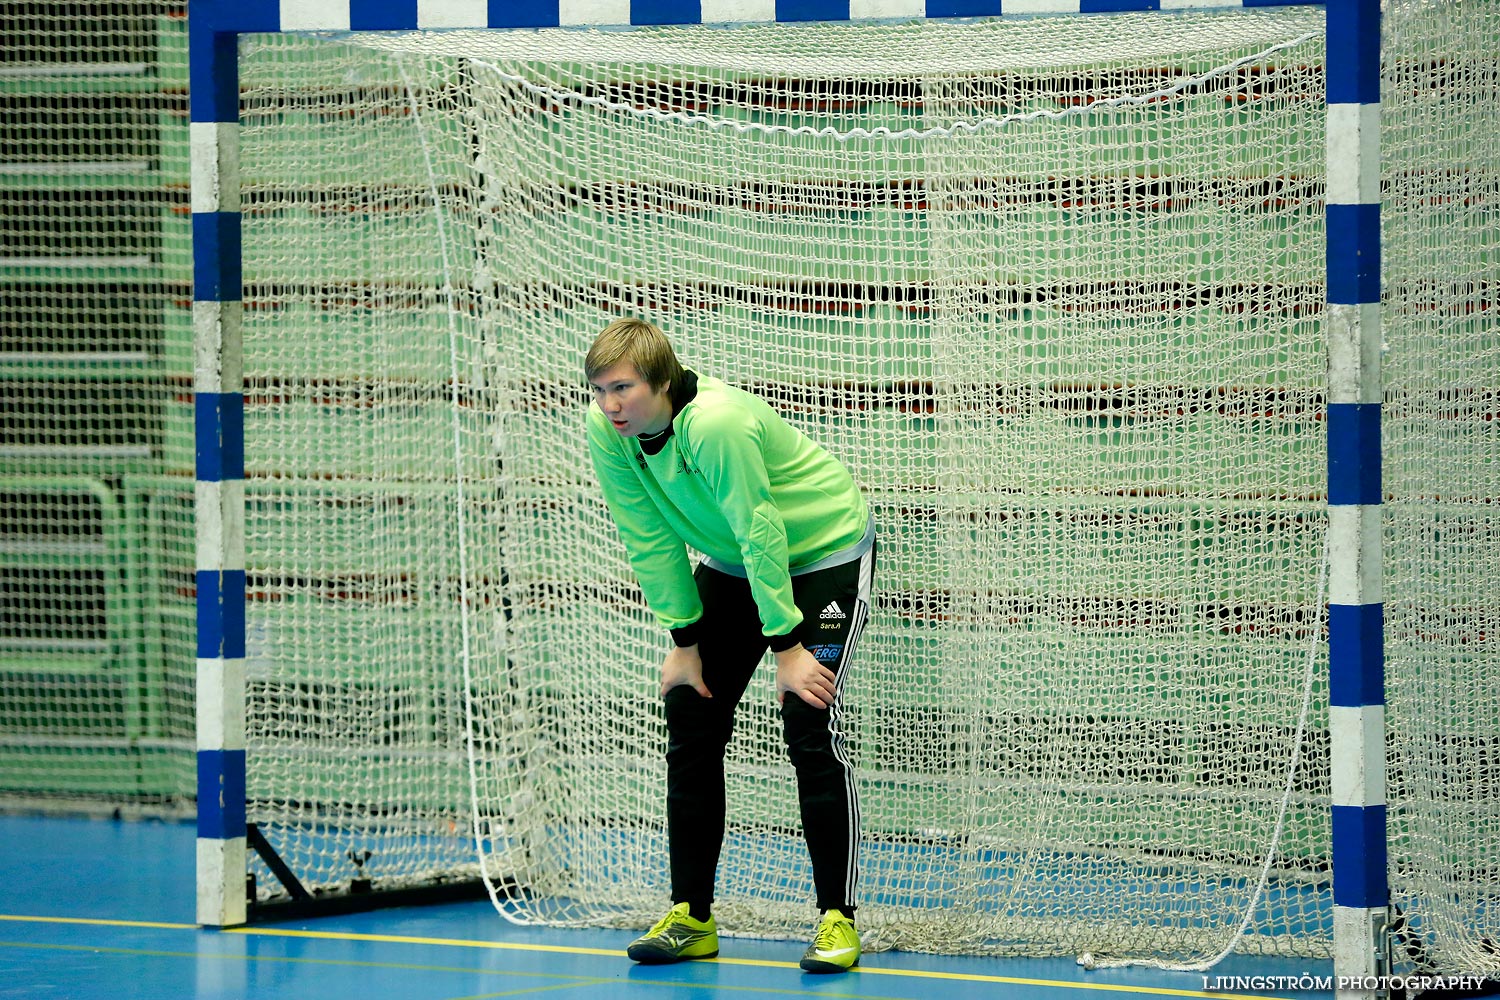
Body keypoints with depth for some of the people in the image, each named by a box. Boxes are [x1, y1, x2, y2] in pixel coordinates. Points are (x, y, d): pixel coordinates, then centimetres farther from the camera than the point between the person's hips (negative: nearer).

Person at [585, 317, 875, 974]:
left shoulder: (718, 424, -36)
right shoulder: (606, 431, -16)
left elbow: (762, 537, -31)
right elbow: (652, 543, -7)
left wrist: (787, 648, -27)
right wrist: (684, 641, -7)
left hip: (824, 552, -7)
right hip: (733, 563, 7)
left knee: (809, 729, -17)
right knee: (691, 724, 2)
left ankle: (837, 918, -11)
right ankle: (691, 916, 9)